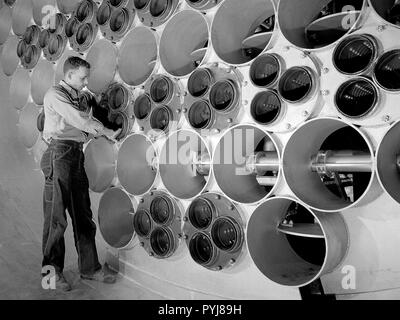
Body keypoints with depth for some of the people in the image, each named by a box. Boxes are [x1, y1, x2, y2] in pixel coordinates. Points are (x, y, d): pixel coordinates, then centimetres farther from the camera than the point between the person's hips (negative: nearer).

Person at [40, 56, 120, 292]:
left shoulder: (75, 97, 24)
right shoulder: (55, 94, -2)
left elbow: (82, 125, 18)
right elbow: (80, 120, -13)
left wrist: (104, 133, 3)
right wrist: (106, 131, -2)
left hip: (77, 155, 8)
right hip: (60, 153, -8)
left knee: (83, 215, 7)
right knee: (56, 217, -2)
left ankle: (90, 267, 15)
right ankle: (52, 272, 11)